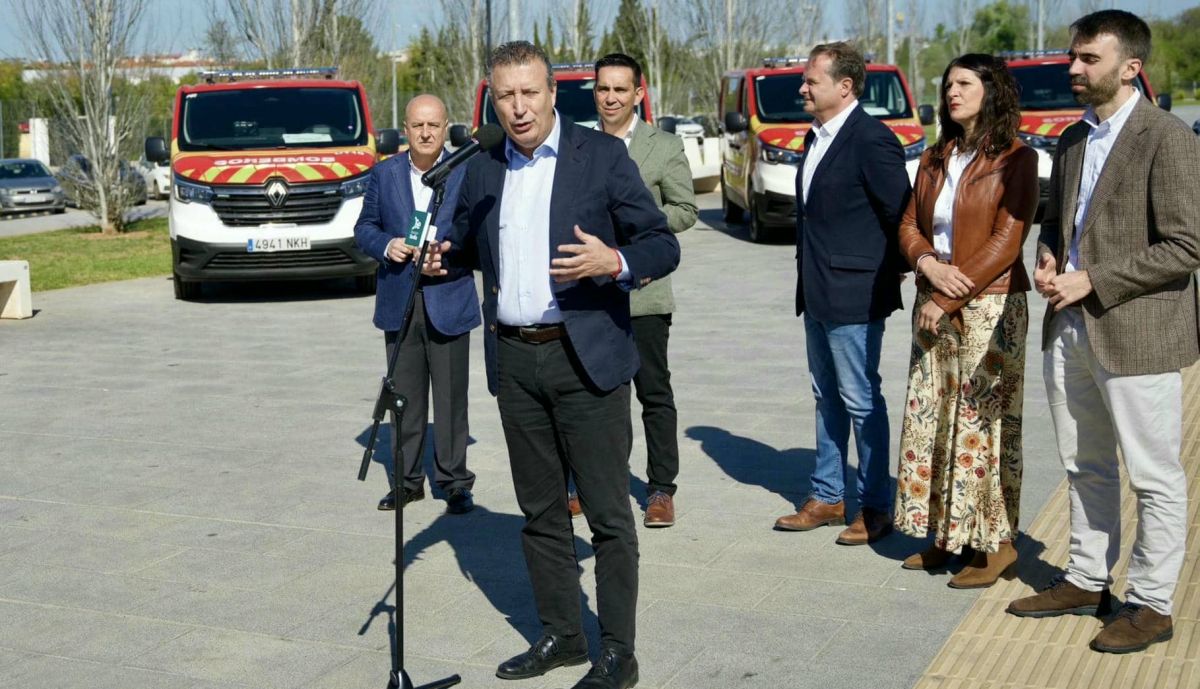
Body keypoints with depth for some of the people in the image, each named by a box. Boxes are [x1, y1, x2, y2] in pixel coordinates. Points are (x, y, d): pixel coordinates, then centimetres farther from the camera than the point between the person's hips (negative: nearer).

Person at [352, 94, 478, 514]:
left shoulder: (466, 173, 0)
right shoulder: (384, 174, 9)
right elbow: (364, 227, 12)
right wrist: (386, 245, -8)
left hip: (449, 301, -3)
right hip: (399, 302, 3)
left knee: (451, 397, 2)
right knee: (405, 397, 9)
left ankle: (454, 482, 11)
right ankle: (407, 480, 19)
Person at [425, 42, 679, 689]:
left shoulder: (602, 155, -4)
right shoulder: (483, 170, 9)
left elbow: (663, 245, -5)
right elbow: (465, 240, 24)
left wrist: (615, 262, -25)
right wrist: (440, 258, 2)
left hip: (585, 358, -5)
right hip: (513, 361, 5)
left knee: (607, 512, 0)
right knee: (540, 509, 13)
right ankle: (560, 634, 27)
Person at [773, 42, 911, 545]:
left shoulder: (872, 140, -16)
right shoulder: (816, 137, 12)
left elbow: (900, 214, -15)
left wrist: (892, 272, -6)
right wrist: (808, 278, 13)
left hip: (854, 295, -9)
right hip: (818, 294, 9)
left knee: (861, 401, 0)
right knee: (827, 397, 16)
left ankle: (876, 509, 12)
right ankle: (827, 497, 28)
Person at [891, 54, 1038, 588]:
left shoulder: (1015, 159, -6)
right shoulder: (935, 159, 14)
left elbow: (1006, 242, -13)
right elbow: (909, 224, 12)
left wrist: (949, 300, -15)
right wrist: (927, 262, -11)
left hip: (989, 307, -6)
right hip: (933, 306, 7)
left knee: (982, 423, -3)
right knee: (930, 419, 8)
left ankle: (996, 543, 8)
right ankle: (946, 536, 18)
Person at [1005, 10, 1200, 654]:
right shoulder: (1072, 141, 13)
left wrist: (1092, 280, -18)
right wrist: (1047, 258, 2)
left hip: (1136, 331, -8)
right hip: (1069, 328, 8)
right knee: (1085, 467, 18)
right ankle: (1086, 581, 31)